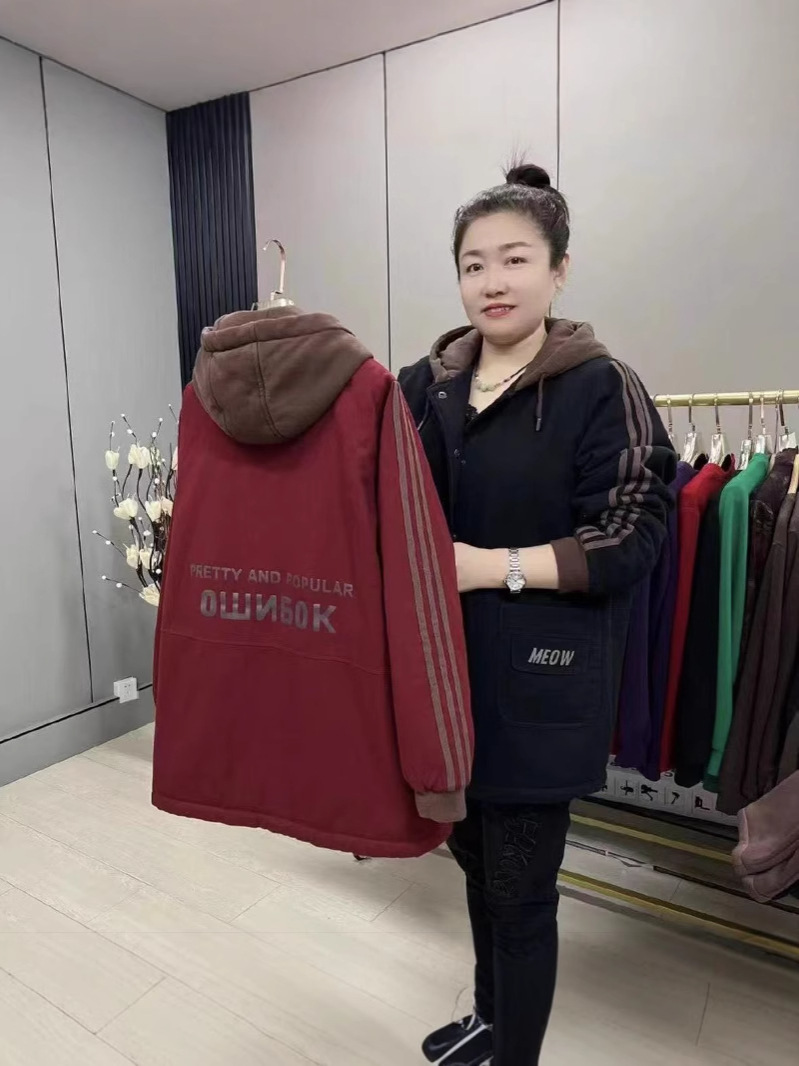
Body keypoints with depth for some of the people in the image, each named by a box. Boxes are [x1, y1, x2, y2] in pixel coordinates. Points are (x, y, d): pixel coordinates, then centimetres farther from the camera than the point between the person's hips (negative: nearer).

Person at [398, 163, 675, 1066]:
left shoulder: (601, 389, -8)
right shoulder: (425, 384, 6)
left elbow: (629, 543, -12)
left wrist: (496, 566, -19)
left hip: (537, 684, -5)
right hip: (442, 671, 5)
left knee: (519, 888, 9)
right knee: (474, 860, 23)